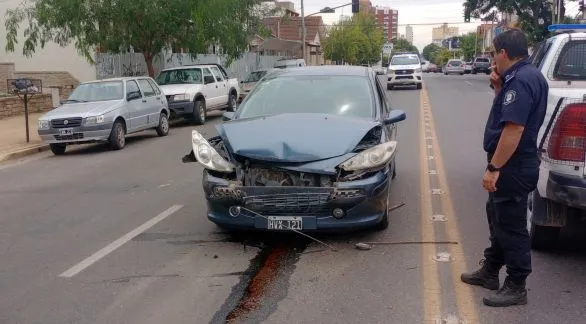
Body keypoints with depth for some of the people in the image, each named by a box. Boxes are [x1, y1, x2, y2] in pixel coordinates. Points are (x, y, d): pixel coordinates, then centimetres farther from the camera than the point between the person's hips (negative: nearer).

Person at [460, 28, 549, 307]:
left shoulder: (521, 80, -22)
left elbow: (514, 128, -28)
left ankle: (516, 287, 10)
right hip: (514, 164, 11)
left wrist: (494, 167, -26)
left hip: (513, 166, -11)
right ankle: (490, 271, 35)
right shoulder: (525, 76, 11)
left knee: (511, 225, -1)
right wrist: (499, 88, 7)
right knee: (498, 219, 21)